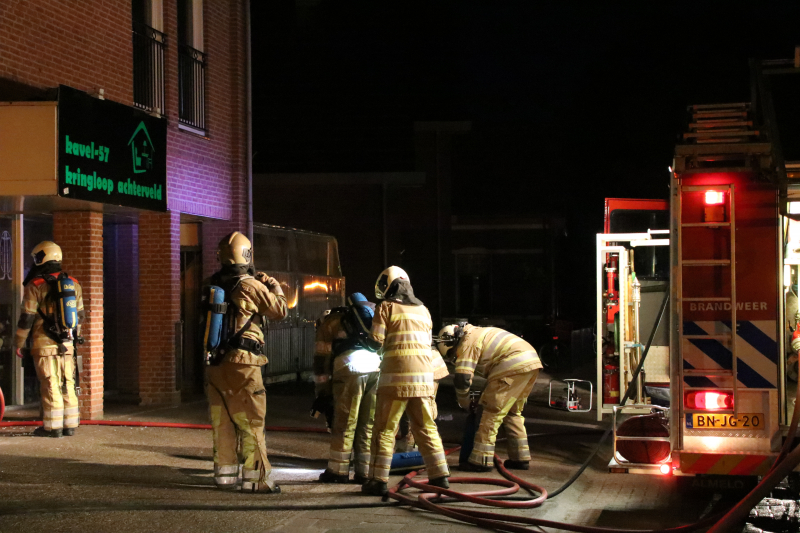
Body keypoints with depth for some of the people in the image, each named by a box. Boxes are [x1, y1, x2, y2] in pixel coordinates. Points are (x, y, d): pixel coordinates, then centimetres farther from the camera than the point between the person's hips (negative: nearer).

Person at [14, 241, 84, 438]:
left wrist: (19, 344, 0)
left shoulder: (35, 285, -9)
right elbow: (80, 315, 15)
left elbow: (26, 318, -9)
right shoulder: (73, 284, 9)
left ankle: (53, 426, 0)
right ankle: (70, 425, 12)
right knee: (67, 385, 9)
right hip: (66, 344, 5)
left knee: (50, 385, -2)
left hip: (44, 345, -5)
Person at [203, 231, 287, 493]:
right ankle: (256, 478, -3)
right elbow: (279, 311, -3)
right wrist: (274, 287, 15)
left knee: (222, 421, 13)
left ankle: (224, 473, 19)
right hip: (242, 363, -6)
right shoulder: (250, 286, -10)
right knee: (251, 422, -2)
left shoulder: (212, 285, 7)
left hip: (215, 362, 6)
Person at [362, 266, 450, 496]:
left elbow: (376, 340, -6)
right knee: (426, 428, 12)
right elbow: (427, 342, 18)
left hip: (396, 376, -5)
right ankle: (439, 476, 11)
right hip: (424, 376, 5)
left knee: (385, 429, 1)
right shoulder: (422, 309, 18)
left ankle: (379, 479, 0)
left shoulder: (386, 307, 0)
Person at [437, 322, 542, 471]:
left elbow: (462, 378, -7)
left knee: (492, 412, -5)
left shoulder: (468, 342, -2)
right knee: (513, 413, 20)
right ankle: (521, 458, 22)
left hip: (514, 366, -10)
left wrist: (464, 403, 8)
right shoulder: (478, 332, 28)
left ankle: (481, 461, -5)